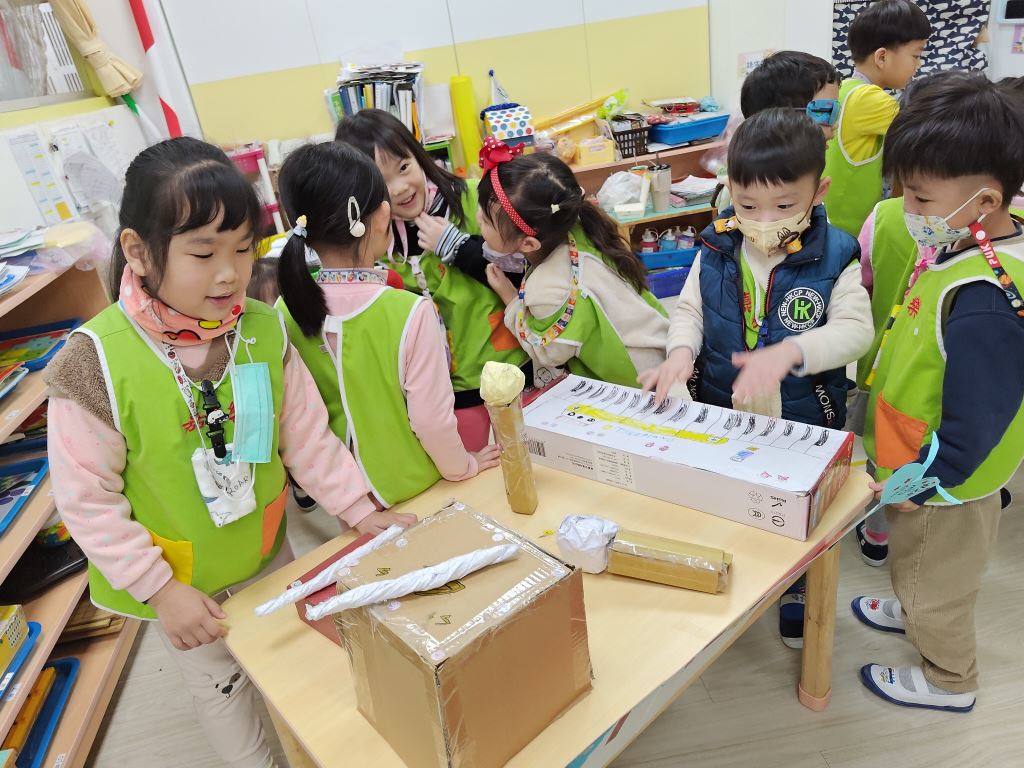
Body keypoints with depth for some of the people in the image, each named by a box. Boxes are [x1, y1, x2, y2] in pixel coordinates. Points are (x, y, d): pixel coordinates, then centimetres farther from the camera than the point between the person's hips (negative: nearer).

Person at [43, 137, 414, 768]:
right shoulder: (96, 360, -25)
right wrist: (160, 589, -15)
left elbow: (307, 435, -6)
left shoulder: (265, 330, -16)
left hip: (270, 552, 4)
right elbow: (87, 498, -17)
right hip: (181, 580, -3)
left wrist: (360, 511, -9)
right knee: (220, 686, 20)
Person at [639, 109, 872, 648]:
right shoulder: (716, 250, -8)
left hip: (803, 422, -2)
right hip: (722, 417, 3)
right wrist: (682, 351, -23)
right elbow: (689, 309, -2)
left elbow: (855, 330, -22)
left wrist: (789, 351, -40)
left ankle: (799, 593, 50)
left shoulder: (834, 258, -17)